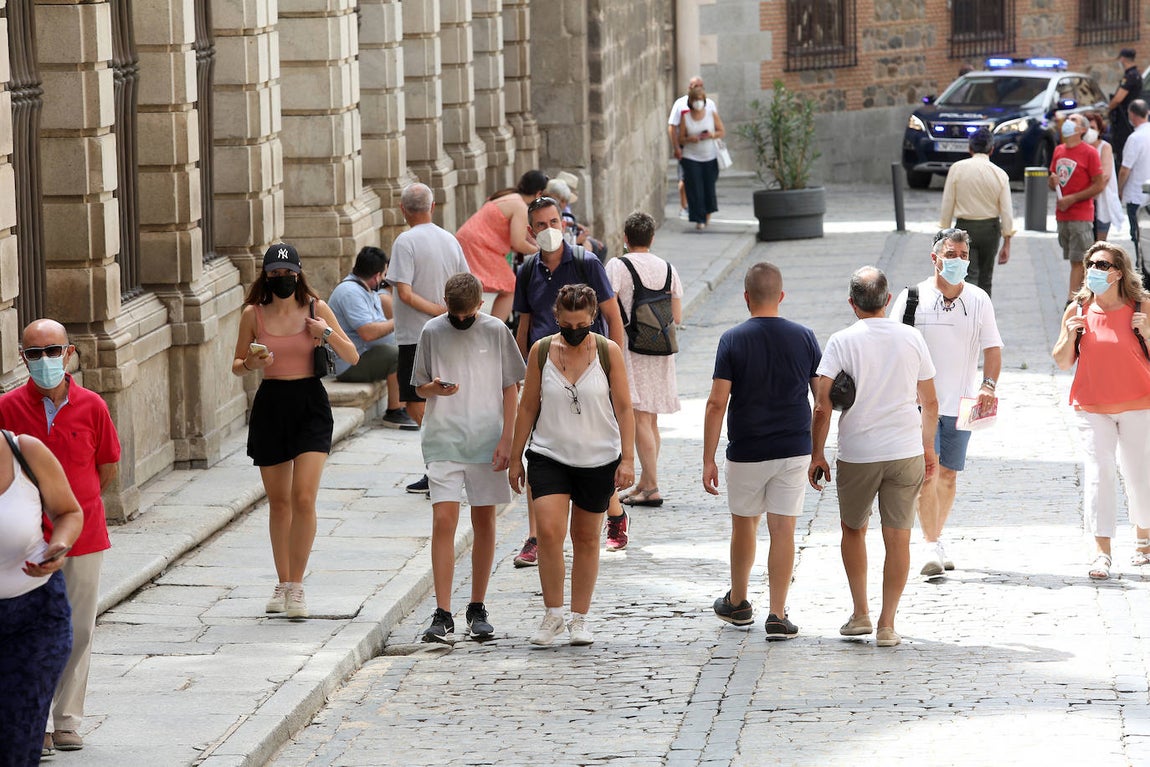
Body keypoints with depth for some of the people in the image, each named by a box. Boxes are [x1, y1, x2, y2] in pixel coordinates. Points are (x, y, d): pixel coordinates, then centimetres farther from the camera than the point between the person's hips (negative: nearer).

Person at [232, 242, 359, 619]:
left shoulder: (316, 309, -1)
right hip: (270, 406, 2)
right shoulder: (253, 314, 1)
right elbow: (236, 365, 10)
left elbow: (353, 357, 3)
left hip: (310, 405, -2)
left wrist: (329, 334, -15)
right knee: (278, 501, 9)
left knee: (303, 498, -13)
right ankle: (282, 584, 23)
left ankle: (296, 587, -5)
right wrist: (250, 363, -13)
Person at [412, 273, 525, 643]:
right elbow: (420, 386, 10)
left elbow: (510, 389, 5)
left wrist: (506, 439, -2)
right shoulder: (432, 332, 2)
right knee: (444, 521, -10)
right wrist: (433, 388, -14)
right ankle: (443, 616, -11)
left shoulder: (496, 332, 1)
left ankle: (477, 609, 18)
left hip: (487, 442, 1)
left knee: (484, 522, 7)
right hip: (443, 441, -1)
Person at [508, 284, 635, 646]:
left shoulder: (608, 352, -4)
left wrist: (627, 459, -8)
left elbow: (624, 409, -1)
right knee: (549, 532, -16)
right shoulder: (541, 351, -1)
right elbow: (528, 407, 6)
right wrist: (516, 458, 7)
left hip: (598, 460, 0)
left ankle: (579, 619, 19)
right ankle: (553, 614, -3)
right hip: (549, 456, 0)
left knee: (586, 538, 8)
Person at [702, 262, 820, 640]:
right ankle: (778, 615, -2)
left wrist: (707, 460, -7)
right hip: (794, 449, 1)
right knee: (783, 530, 1)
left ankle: (737, 603, 32)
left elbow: (717, 403, -12)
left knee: (744, 524, 17)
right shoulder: (803, 337, -1)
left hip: (746, 452, -1)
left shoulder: (733, 340, -9)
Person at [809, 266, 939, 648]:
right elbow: (930, 404, 8)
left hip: (857, 455, -1)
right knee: (897, 538, 5)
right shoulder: (911, 338, 1)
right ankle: (887, 625, 3)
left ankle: (860, 613, 19)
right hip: (906, 452, 1)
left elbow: (822, 406, -11)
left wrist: (816, 454, -1)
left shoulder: (842, 342, -7)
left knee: (853, 530, 19)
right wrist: (928, 448, 21)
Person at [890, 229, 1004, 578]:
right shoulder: (913, 297, -3)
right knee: (926, 473, -13)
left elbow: (992, 348, 4)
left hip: (961, 402, 3)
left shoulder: (978, 300, 5)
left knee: (948, 476, 9)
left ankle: (936, 540, 23)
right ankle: (931, 547, -14)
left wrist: (988, 385, -13)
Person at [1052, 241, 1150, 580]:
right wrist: (1069, 337, -9)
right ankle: (1102, 552, -10)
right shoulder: (1078, 311, 2)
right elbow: (1063, 362, 9)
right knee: (1098, 472, -9)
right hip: (1092, 407, 1)